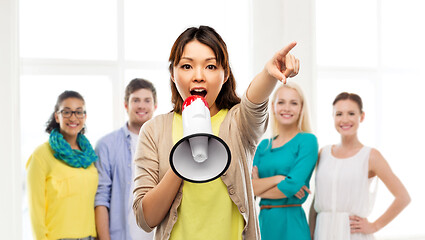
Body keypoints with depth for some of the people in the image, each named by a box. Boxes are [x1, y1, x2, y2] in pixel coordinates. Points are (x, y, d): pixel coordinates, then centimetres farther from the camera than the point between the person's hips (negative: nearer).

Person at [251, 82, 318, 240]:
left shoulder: (307, 140, -4)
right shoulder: (264, 145, 11)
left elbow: (292, 186, -14)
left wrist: (259, 187, -1)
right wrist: (277, 178, -14)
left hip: (291, 224, -5)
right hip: (264, 221, 5)